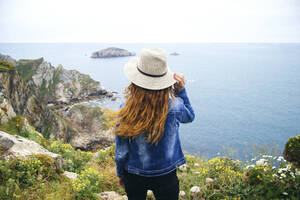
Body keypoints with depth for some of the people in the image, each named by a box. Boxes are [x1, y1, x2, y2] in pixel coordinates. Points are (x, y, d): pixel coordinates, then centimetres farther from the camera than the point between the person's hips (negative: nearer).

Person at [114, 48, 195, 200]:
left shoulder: (125, 111, -22)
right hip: (166, 176, 0)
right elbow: (190, 116, 5)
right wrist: (181, 91, -5)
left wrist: (120, 174, 7)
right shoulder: (175, 107, -22)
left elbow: (121, 151, -11)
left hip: (134, 176, 1)